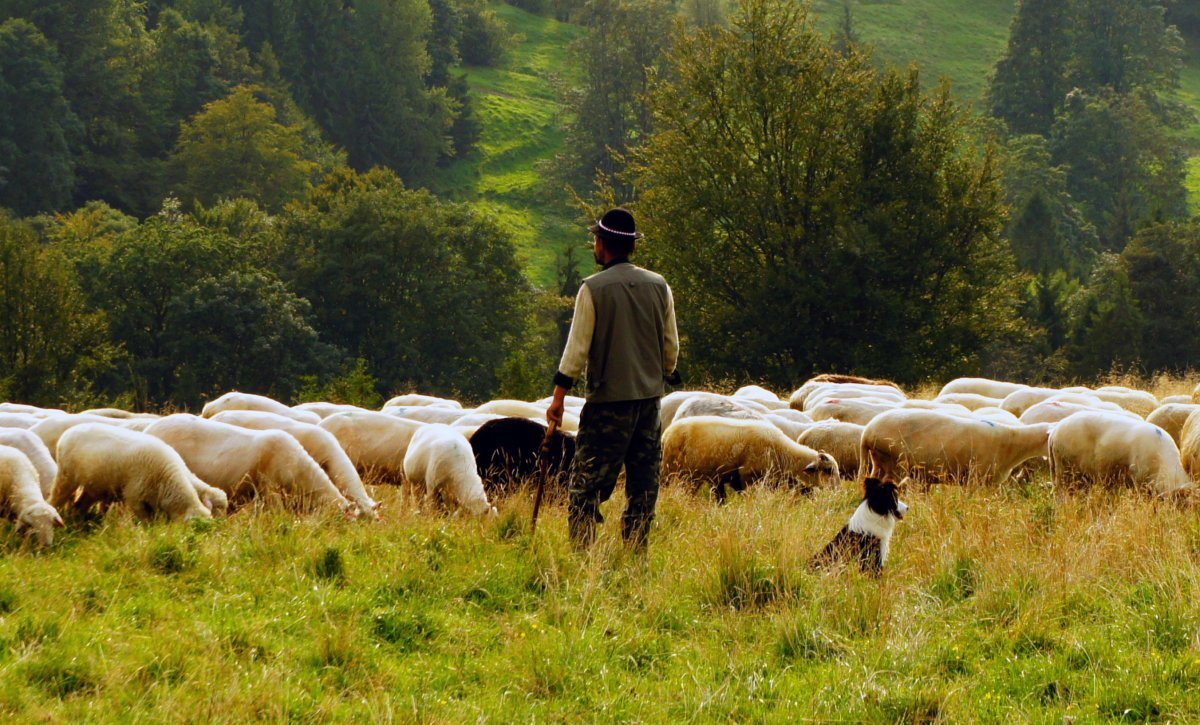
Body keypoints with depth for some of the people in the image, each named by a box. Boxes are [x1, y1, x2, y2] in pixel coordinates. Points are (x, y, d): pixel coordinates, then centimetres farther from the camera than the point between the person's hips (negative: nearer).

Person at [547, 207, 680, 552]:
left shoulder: (593, 289, -9)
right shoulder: (659, 286, 5)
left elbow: (577, 348, -8)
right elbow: (671, 347, 11)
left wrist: (558, 397, -2)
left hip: (608, 398, -5)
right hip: (650, 396, 5)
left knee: (586, 484, -2)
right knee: (644, 483, 10)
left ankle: (582, 552, -10)